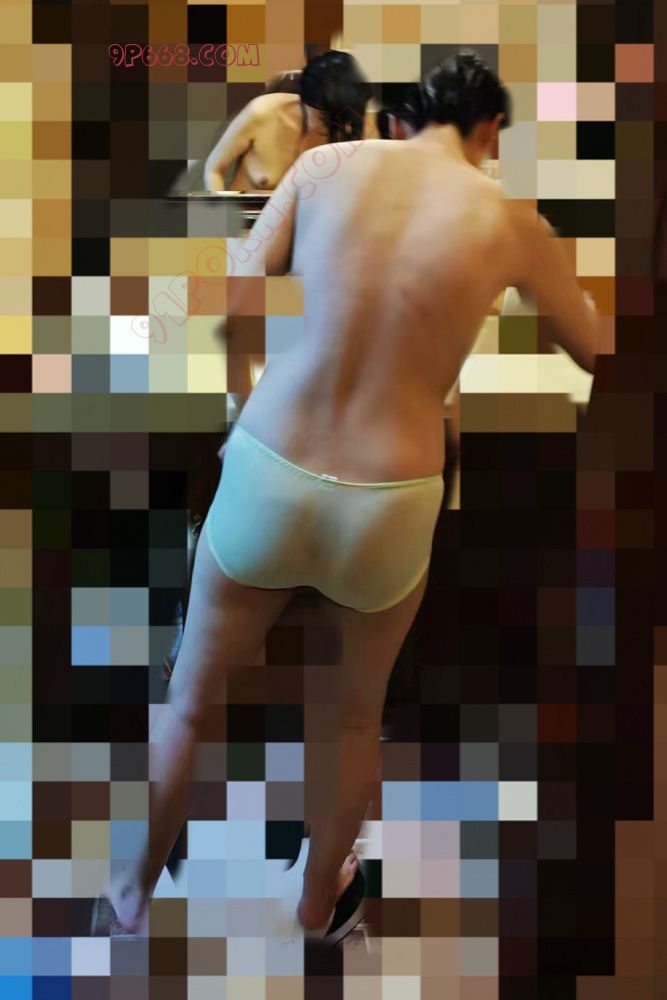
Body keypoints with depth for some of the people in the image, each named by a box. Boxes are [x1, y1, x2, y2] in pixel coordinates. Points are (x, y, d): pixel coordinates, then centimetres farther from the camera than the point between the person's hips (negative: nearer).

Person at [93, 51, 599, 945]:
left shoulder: (326, 164, 1)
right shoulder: (512, 220, 0)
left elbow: (230, 310, 3)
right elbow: (598, 353, 17)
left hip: (264, 483, 1)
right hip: (386, 511, 0)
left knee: (190, 700, 27)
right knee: (357, 714, 30)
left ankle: (137, 895, 44)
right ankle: (317, 903, 50)